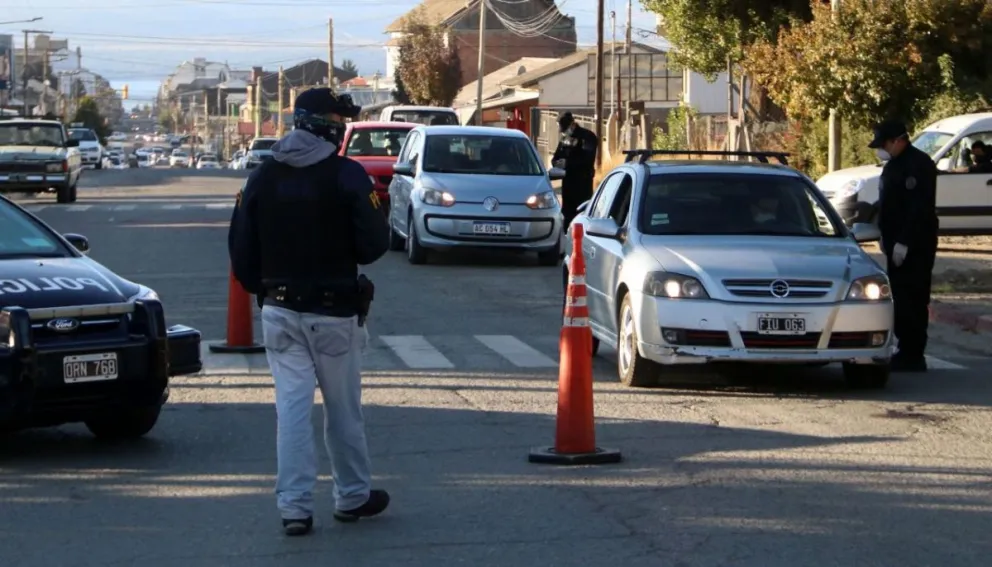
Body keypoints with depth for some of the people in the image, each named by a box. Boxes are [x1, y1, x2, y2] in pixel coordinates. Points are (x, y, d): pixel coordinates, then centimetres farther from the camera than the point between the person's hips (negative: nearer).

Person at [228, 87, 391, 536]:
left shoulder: (262, 177, 3)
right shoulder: (346, 176, -12)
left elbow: (240, 248, 5)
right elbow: (374, 244, -12)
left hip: (279, 310, 3)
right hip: (333, 311, -3)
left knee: (291, 406, 3)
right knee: (343, 407, 10)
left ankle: (294, 505, -1)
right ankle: (353, 496, 23)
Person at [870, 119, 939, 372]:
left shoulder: (918, 164, -15)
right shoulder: (894, 165, 17)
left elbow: (919, 208, -21)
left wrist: (903, 242, -24)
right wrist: (886, 235, 17)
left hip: (914, 244, -10)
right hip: (898, 242, 10)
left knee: (912, 300, -10)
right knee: (901, 298, 11)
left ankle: (913, 356, -9)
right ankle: (908, 352, 16)